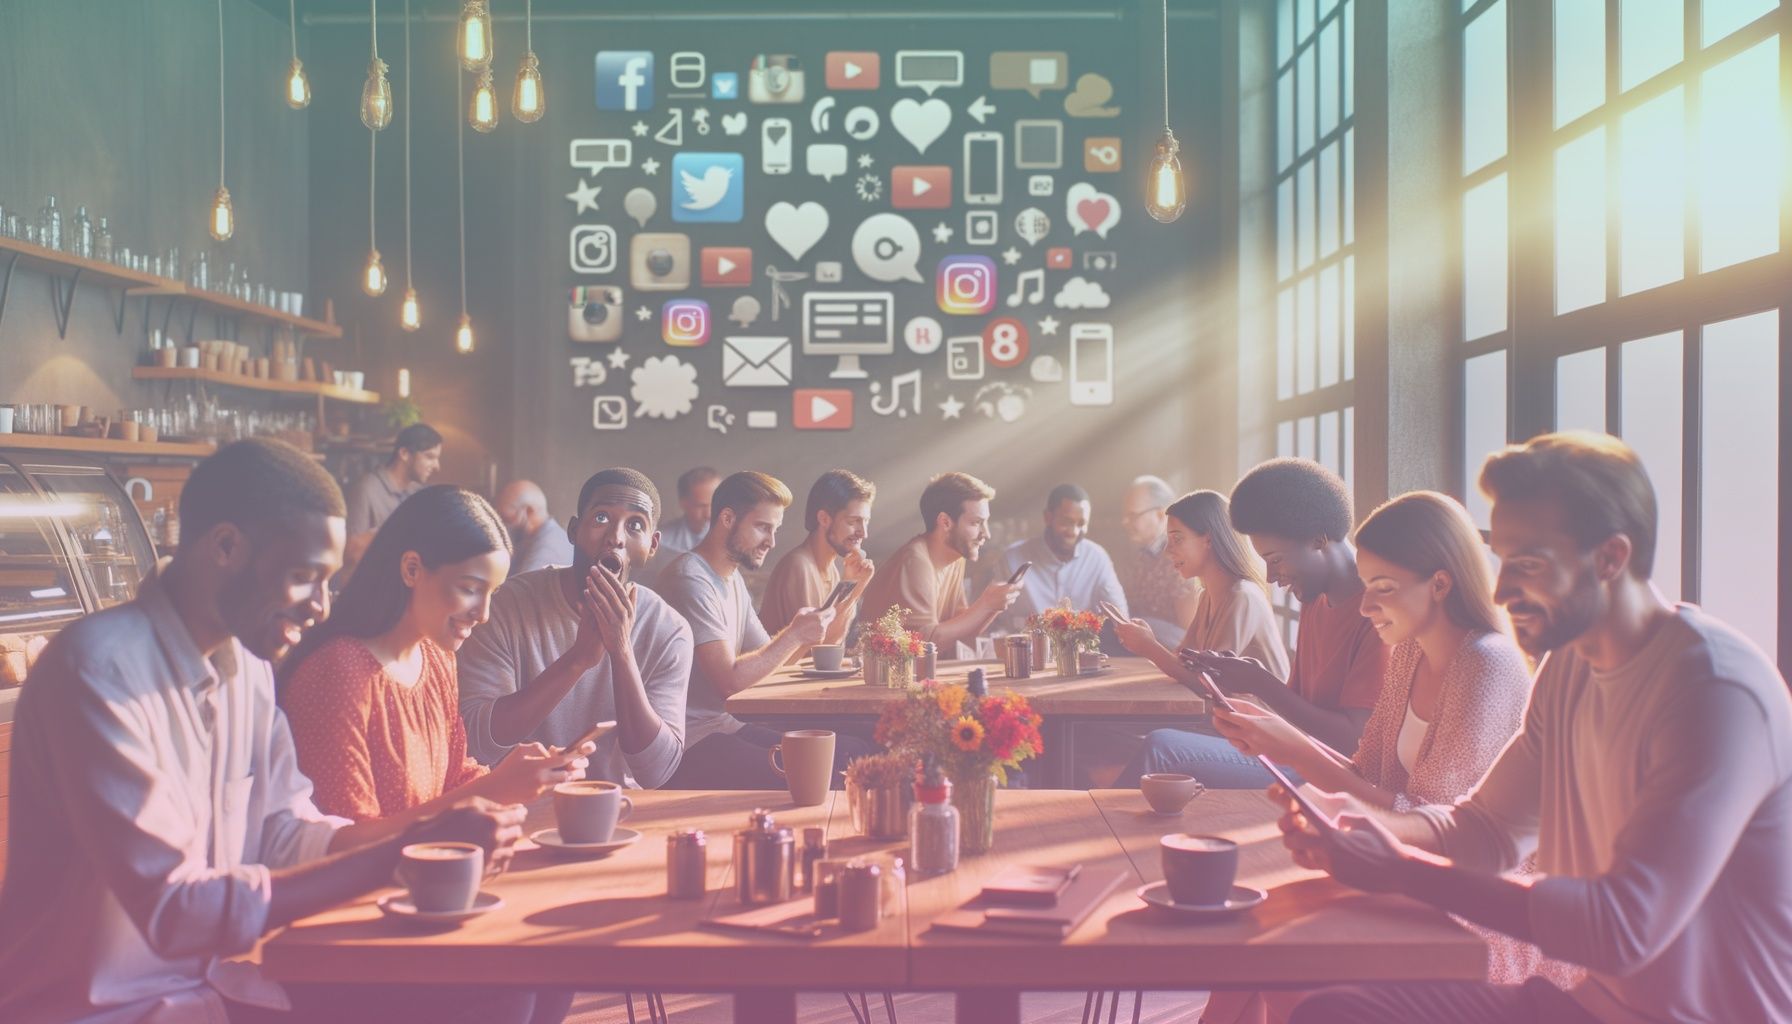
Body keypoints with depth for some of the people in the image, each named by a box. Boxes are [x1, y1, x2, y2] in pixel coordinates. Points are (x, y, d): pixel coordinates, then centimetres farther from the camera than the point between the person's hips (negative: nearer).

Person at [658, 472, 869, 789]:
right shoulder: (691, 579, -14)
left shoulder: (734, 578, 18)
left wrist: (798, 631, -1)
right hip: (691, 740, -10)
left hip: (726, 727, 10)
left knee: (856, 753, -4)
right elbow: (730, 680, -17)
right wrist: (795, 635, -12)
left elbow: (764, 656, 17)